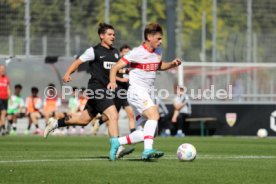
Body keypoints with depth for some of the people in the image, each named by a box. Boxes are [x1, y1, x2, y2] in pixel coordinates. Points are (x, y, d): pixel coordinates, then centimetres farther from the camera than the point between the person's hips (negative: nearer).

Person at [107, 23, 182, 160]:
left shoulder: (158, 52, 9)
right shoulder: (137, 53, -12)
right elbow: (115, 67, -12)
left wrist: (171, 64, 11)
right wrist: (113, 82, -30)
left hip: (146, 94, 8)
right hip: (136, 91, -8)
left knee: (145, 132, 7)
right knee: (154, 114, -30)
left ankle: (117, 142, 20)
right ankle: (148, 150, -38)